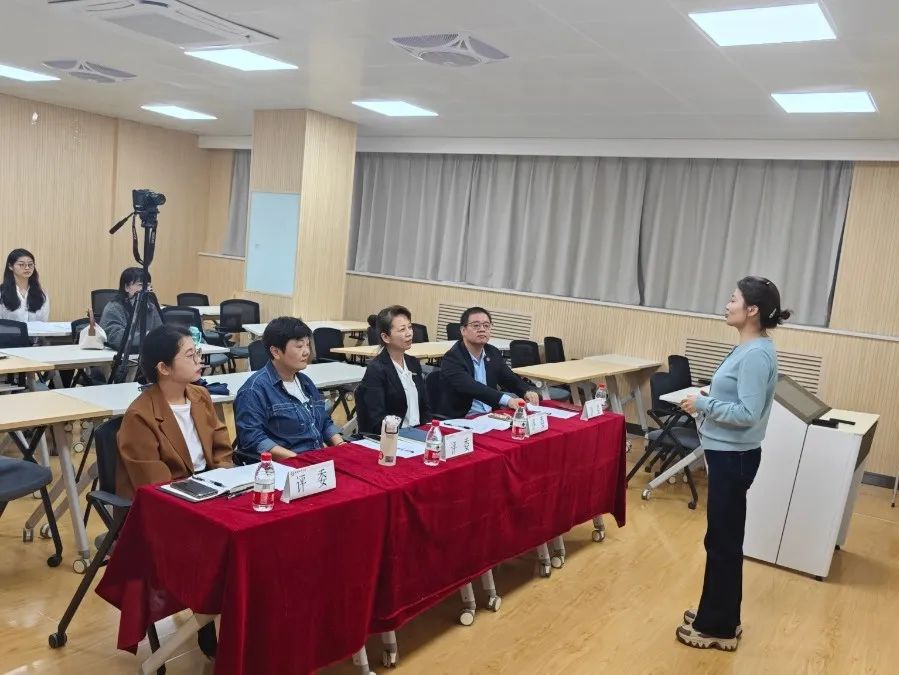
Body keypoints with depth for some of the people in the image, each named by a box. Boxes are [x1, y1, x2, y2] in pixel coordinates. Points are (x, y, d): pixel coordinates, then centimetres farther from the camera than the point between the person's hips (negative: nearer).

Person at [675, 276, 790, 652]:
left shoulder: (757, 355, -21)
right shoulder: (748, 349, 9)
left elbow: (748, 413, -24)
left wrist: (703, 405, -17)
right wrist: (707, 403, 5)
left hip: (734, 458, -10)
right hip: (726, 454, 10)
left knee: (723, 541, 2)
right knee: (722, 539, 18)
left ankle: (718, 627, 17)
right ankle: (719, 617, 32)